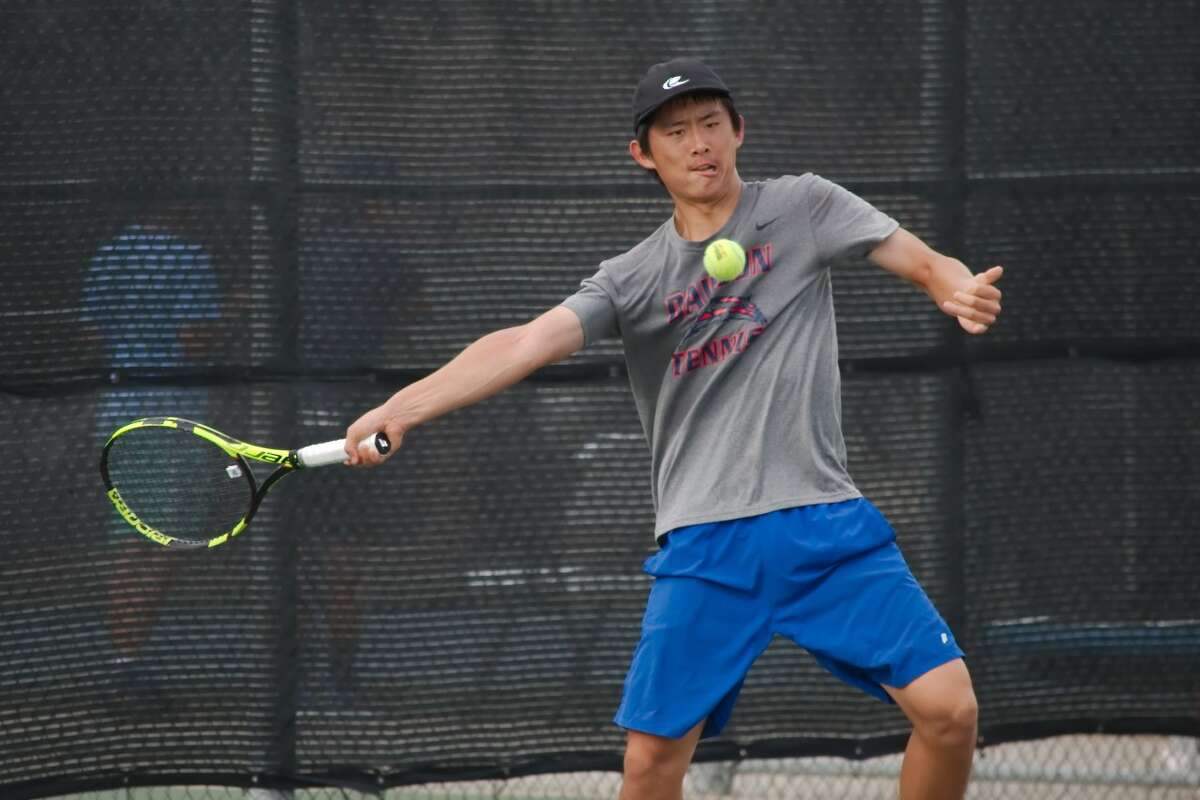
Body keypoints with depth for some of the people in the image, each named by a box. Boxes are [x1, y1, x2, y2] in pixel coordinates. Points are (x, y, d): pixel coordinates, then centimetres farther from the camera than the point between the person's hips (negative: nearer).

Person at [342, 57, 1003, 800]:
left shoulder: (802, 208, 6)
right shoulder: (632, 279, 7)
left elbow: (921, 261, -3)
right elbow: (525, 345, -5)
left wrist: (959, 287, -29)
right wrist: (401, 408, -20)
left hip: (827, 525, -1)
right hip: (705, 546, 1)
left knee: (949, 709, -12)